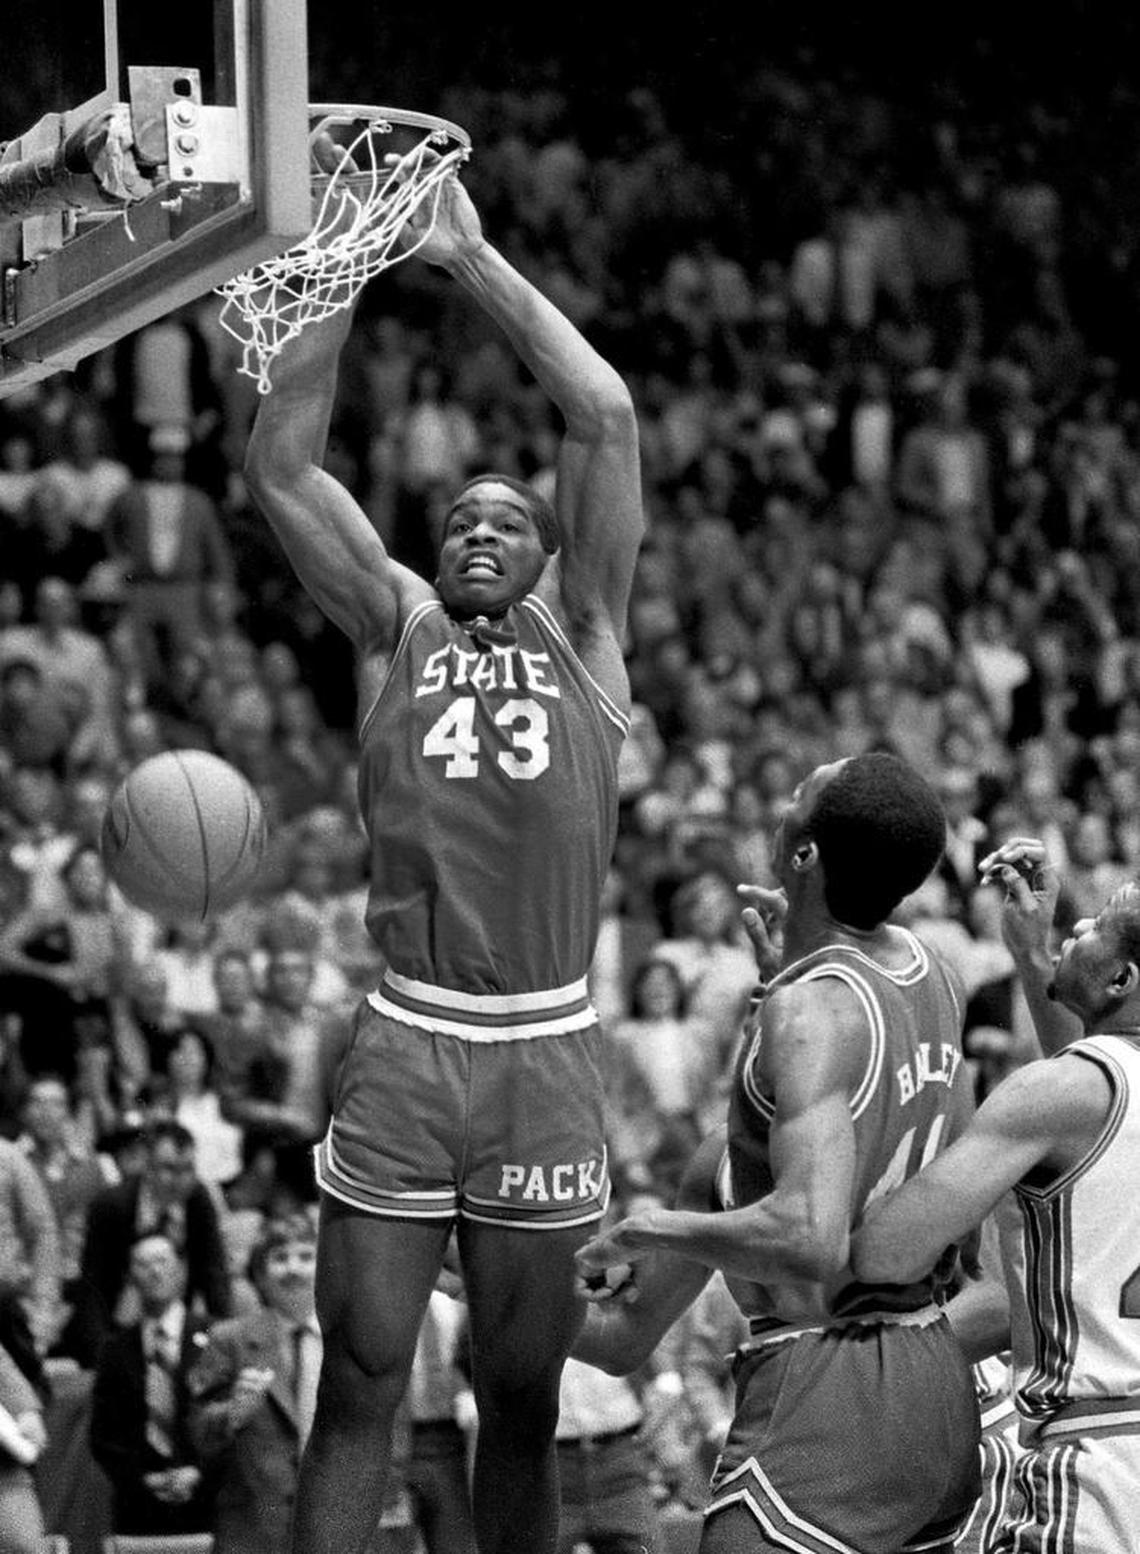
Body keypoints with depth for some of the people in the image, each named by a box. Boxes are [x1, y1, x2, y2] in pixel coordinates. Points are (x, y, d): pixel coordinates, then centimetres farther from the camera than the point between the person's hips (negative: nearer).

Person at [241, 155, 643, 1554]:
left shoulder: (580, 634, 8)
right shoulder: (395, 626, 9)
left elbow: (608, 418, -3)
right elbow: (277, 469, -1)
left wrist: (473, 259, -2)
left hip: (547, 1052, 0)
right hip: (405, 1044, 0)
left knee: (521, 1402, 10)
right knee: (358, 1389, -1)